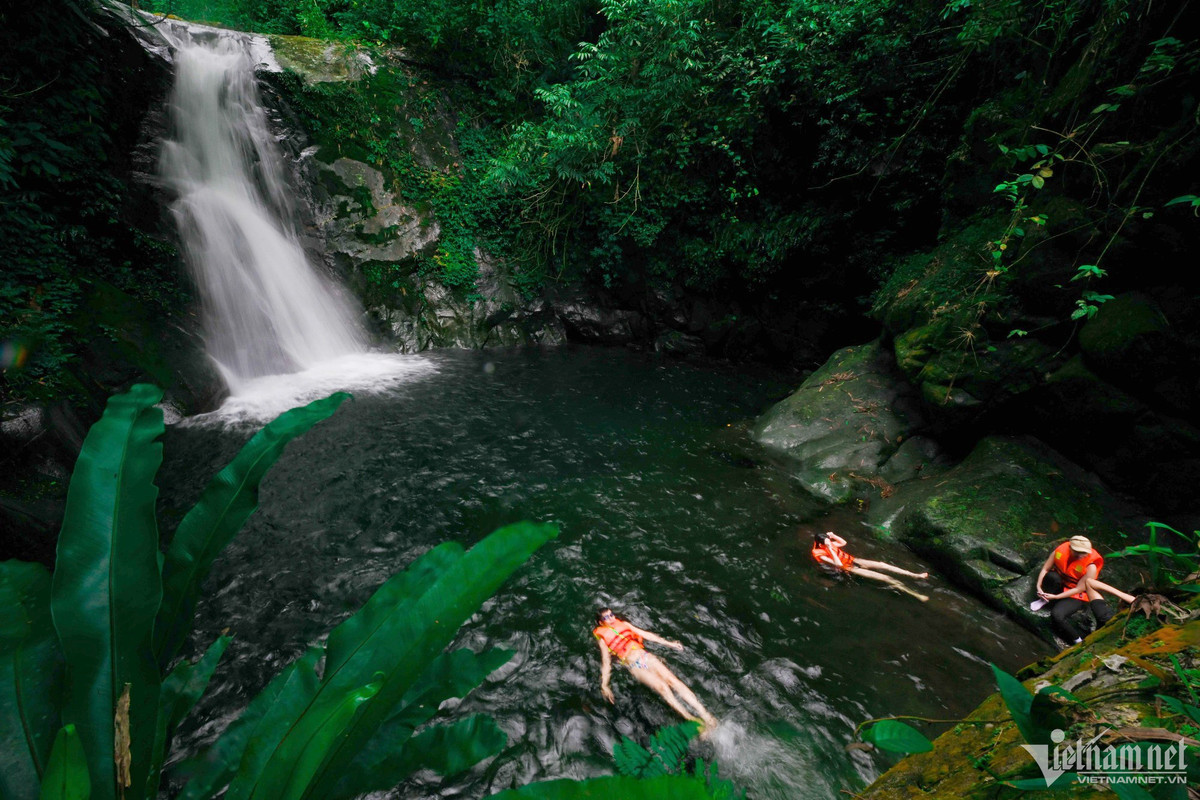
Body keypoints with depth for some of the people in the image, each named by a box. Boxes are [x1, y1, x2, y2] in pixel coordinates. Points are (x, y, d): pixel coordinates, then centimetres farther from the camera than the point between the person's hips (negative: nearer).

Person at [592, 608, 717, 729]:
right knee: (662, 686, -23)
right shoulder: (603, 638, 5)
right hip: (634, 666, -4)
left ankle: (704, 713, -18)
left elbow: (645, 634, 17)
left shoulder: (623, 624, 16)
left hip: (646, 657, 4)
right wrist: (604, 685, -13)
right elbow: (606, 662, 0)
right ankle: (692, 720, -23)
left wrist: (669, 643, 13)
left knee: (673, 680, -15)